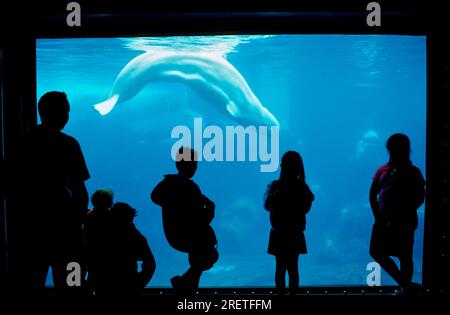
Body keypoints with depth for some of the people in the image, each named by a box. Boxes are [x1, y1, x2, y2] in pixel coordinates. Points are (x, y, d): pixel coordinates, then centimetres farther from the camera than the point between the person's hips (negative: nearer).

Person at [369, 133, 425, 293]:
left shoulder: (413, 172, 1)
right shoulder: (383, 170, 9)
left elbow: (420, 198, -5)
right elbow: (372, 195, 9)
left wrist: (402, 214, -14)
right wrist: (378, 218, -1)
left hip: (404, 222, -4)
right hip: (384, 220, 5)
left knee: (405, 257, -2)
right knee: (377, 252, 5)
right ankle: (404, 284, 19)